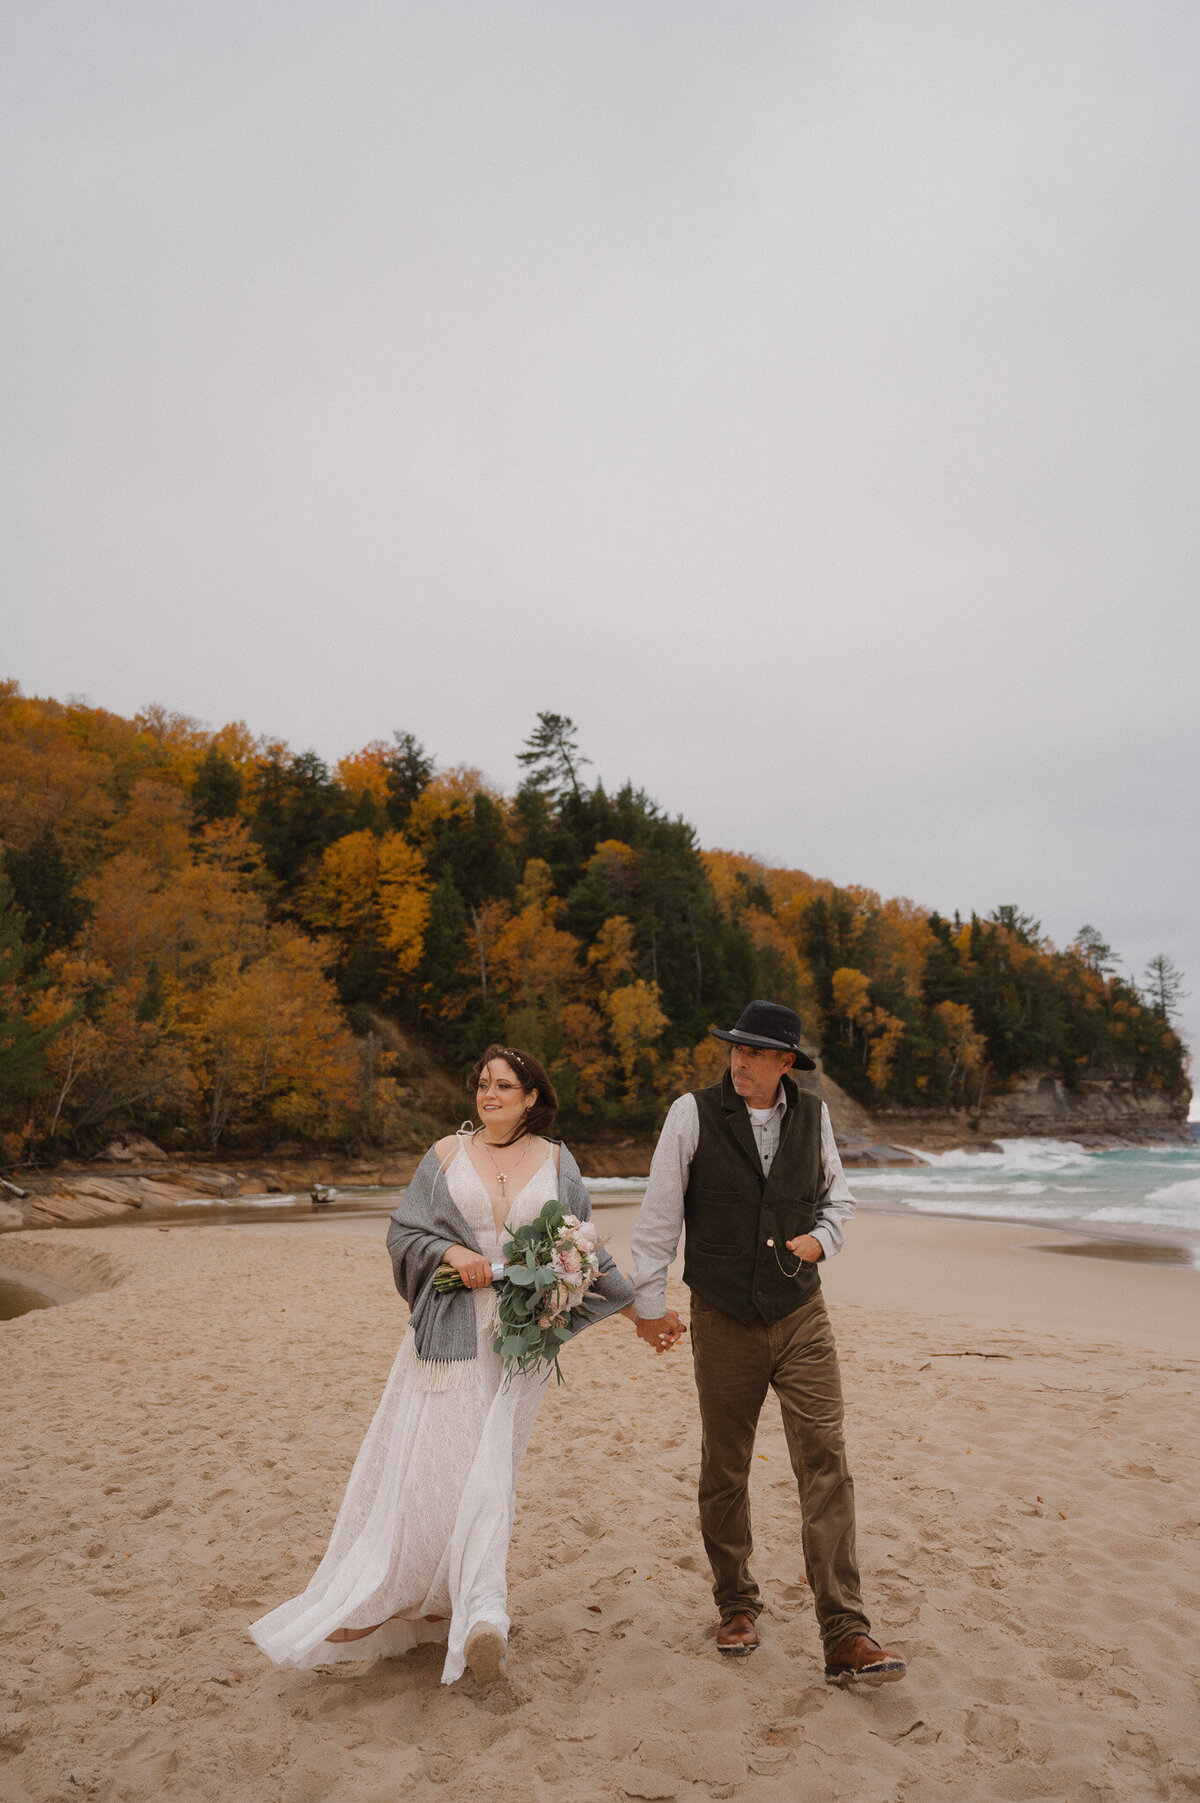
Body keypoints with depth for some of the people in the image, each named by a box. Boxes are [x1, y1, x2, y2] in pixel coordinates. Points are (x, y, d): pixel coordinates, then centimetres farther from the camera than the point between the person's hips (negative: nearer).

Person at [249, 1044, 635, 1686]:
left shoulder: (555, 1162, 7)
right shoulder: (447, 1154, 5)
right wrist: (451, 1252, -13)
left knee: (487, 1471, -2)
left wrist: (637, 1308, 13)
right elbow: (404, 1231, 5)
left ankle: (478, 1619, 5)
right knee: (421, 1460, 1)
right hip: (449, 1331, 0)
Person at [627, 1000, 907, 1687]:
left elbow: (838, 1196, 16)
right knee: (725, 1470, 11)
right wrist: (650, 1300, 1)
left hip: (801, 1315, 2)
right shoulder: (693, 1114, -10)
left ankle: (846, 1636, 3)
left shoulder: (813, 1116, -1)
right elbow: (660, 1214, -3)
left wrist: (822, 1237, -4)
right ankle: (737, 1604, 32)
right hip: (723, 1321, -1)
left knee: (826, 1462, -4)